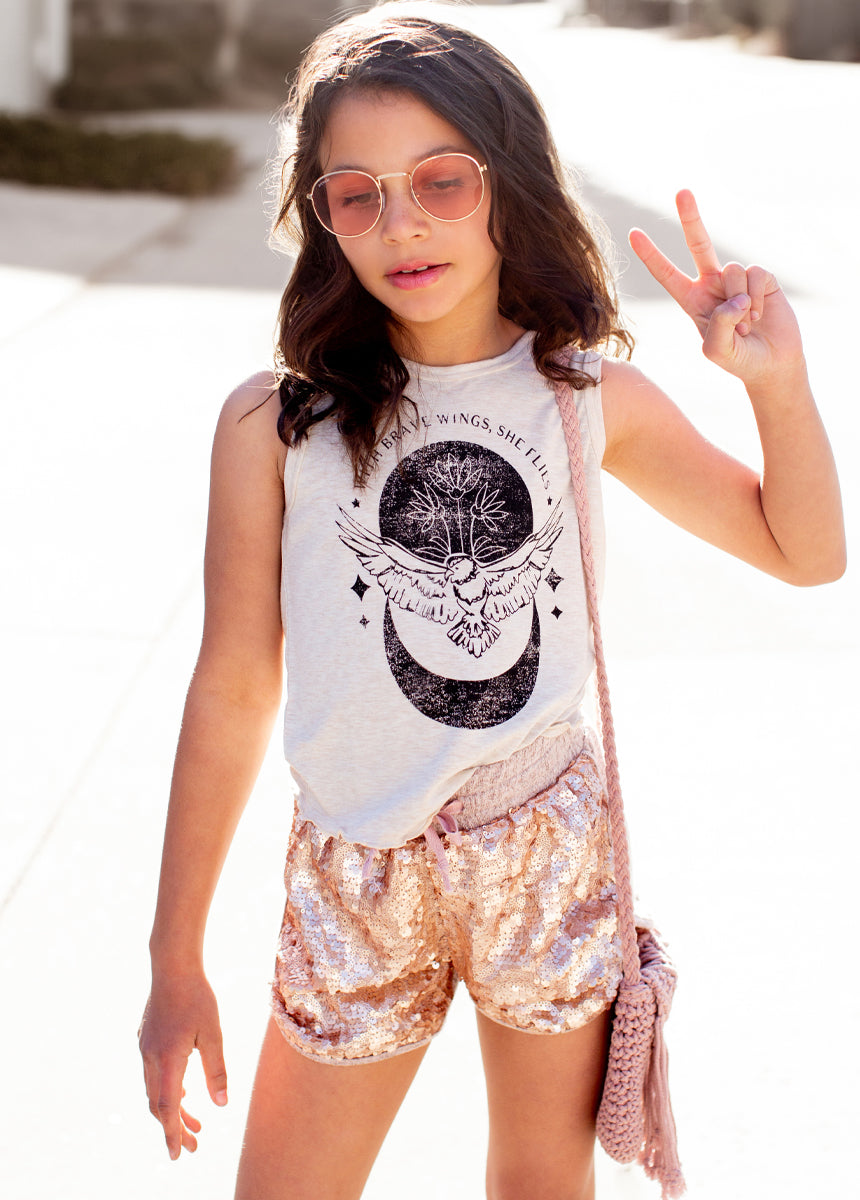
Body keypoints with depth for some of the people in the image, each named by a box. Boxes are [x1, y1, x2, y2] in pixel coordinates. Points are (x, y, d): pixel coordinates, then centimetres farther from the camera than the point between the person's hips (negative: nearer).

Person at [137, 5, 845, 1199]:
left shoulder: (591, 394, -4)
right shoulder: (276, 421, -11)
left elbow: (805, 551, 7)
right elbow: (233, 690, -5)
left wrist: (778, 383, -11)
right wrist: (176, 960, -1)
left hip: (553, 847, 2)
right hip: (357, 867, -1)